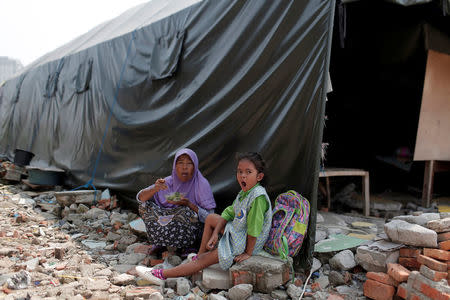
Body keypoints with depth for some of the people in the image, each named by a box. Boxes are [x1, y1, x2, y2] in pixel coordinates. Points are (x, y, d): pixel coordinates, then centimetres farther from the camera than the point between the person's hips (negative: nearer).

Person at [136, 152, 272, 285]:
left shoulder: (258, 197, -30)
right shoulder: (243, 193, 2)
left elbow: (254, 230, -28)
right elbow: (229, 213, 6)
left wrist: (248, 253, -22)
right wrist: (215, 233, -2)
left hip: (247, 244, -9)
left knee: (205, 260, -9)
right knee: (210, 218, 15)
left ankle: (161, 275, -4)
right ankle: (200, 255, 18)